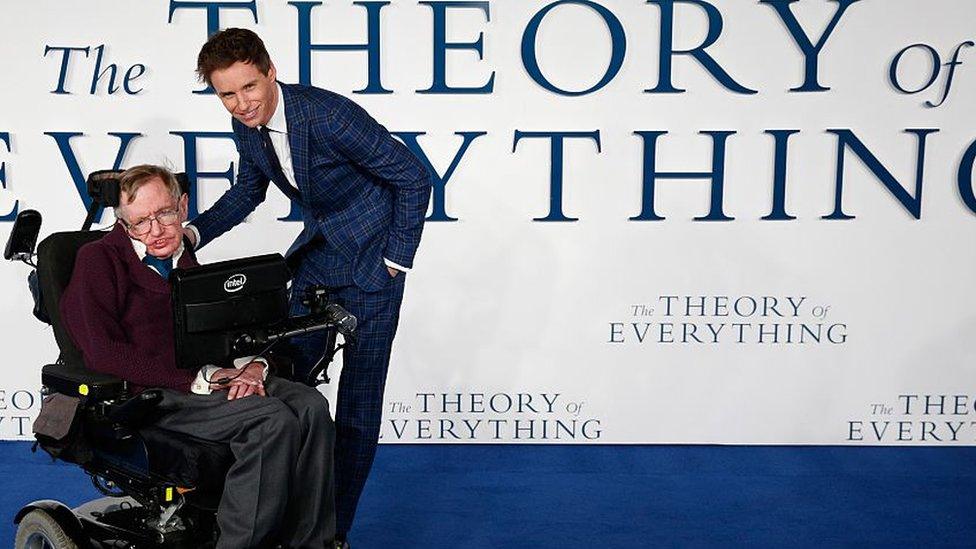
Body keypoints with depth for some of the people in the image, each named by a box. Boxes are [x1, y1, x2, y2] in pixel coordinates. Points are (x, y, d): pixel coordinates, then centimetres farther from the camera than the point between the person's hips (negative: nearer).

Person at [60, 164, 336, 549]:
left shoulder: (184, 256, 20)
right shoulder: (98, 260, -1)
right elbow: (104, 354, -13)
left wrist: (251, 367, -3)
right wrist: (201, 378, -17)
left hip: (214, 378, 7)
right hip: (147, 395, -6)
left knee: (311, 406, -18)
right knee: (272, 421, -28)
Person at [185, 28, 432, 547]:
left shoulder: (329, 115, -27)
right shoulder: (247, 124, -4)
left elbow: (414, 178, -19)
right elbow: (248, 189, 15)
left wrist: (396, 260, -14)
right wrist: (195, 232, 0)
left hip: (370, 260, -7)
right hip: (317, 255, 7)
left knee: (357, 402, -4)